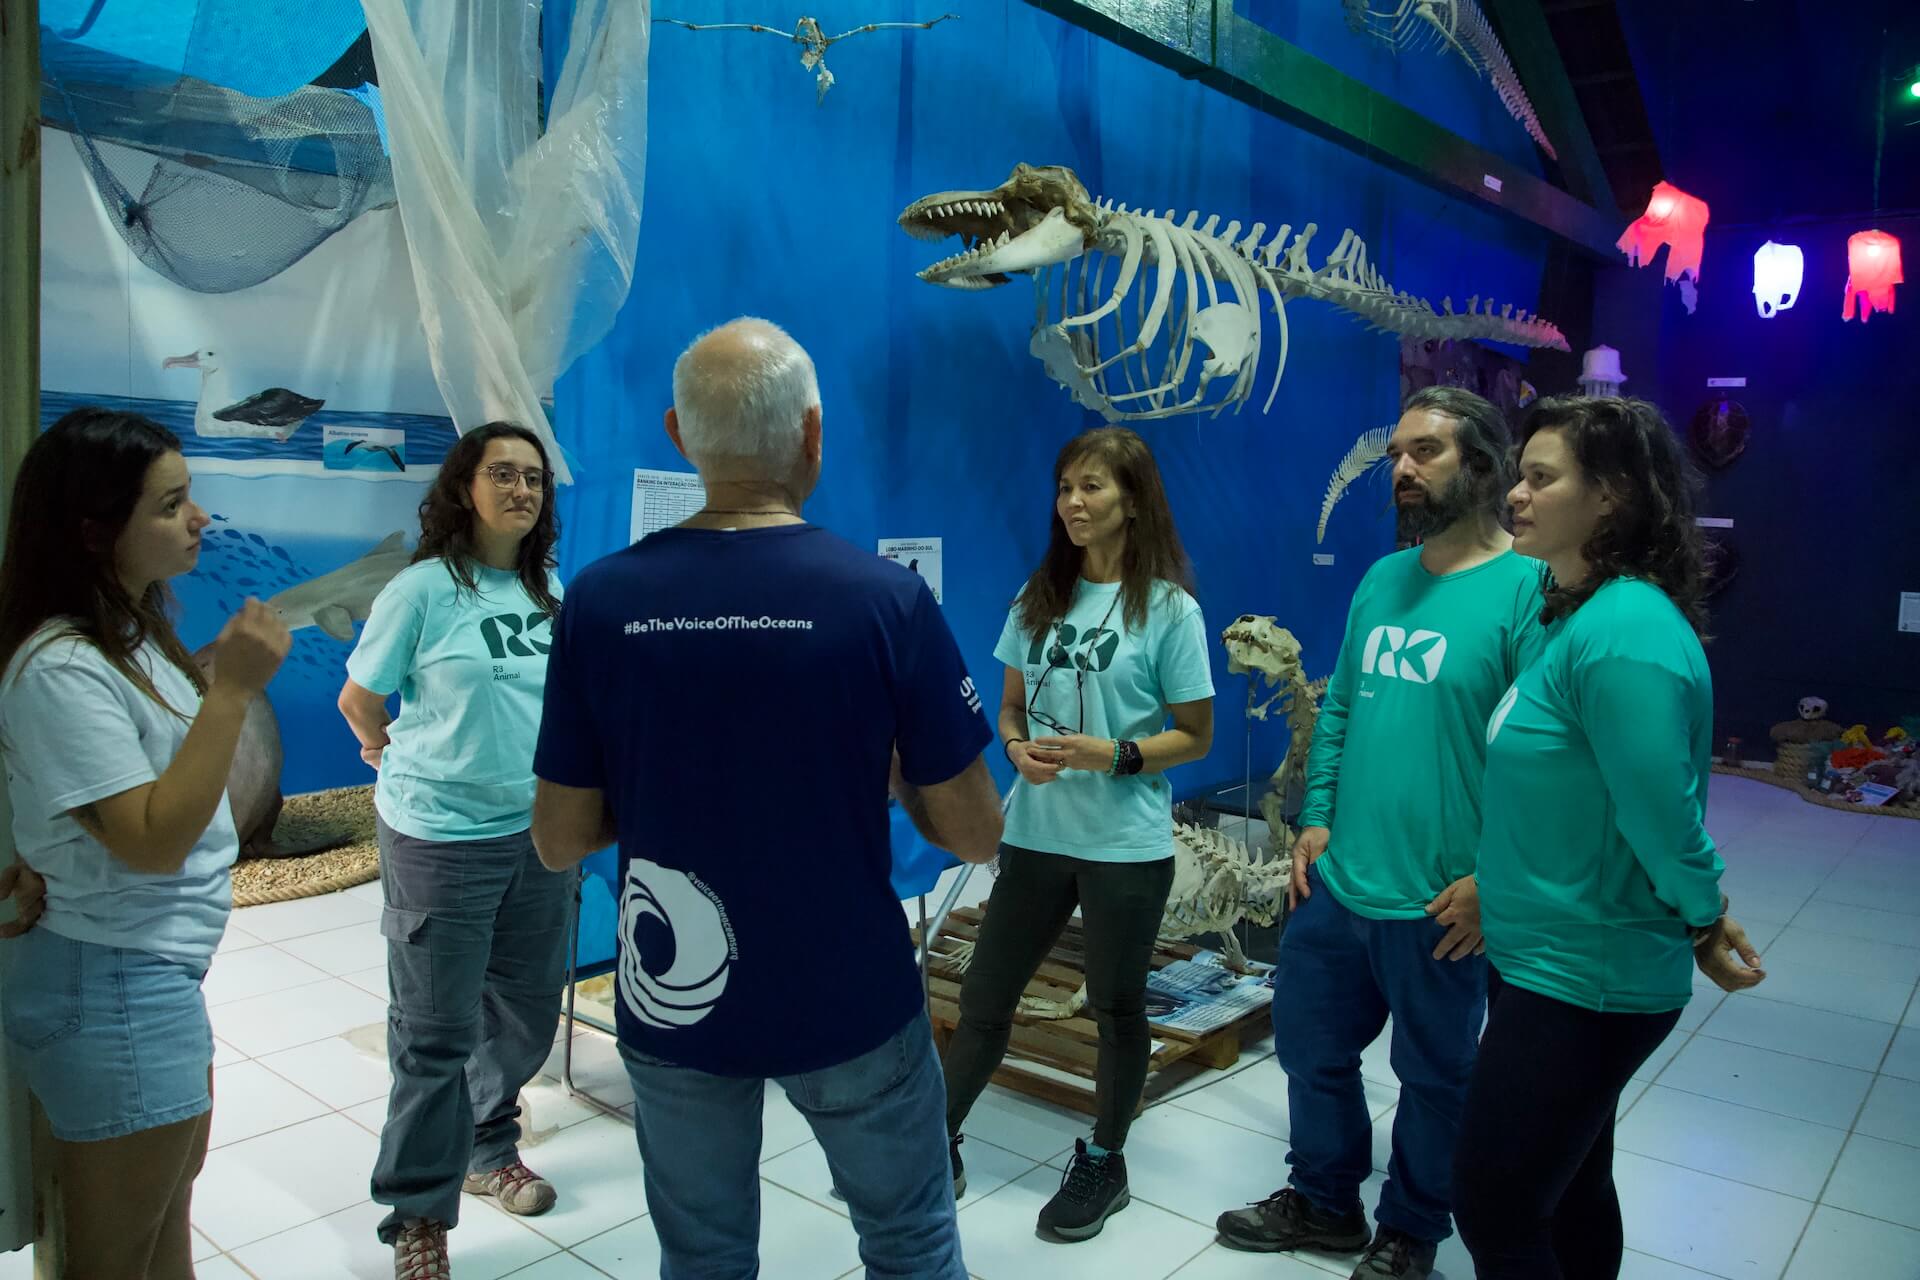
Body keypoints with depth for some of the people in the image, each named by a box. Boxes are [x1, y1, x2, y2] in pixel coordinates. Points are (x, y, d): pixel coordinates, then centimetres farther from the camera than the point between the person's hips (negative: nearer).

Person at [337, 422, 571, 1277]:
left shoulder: (549, 591, 6)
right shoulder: (422, 588, -11)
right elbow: (360, 700, -1)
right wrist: (395, 753, 14)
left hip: (538, 830, 6)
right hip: (441, 837, -6)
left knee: (526, 1012, 16)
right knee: (437, 1032, 3)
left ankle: (487, 1152, 39)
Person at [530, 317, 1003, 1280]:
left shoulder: (600, 598, -11)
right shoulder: (885, 596, -16)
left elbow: (559, 841, -3)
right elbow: (975, 837, -10)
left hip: (672, 1004, 2)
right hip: (849, 1002, -2)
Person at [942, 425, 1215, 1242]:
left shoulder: (1169, 609, -8)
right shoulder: (1038, 595, 5)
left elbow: (1194, 737, -4)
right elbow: (1011, 708, 11)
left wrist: (1115, 756, -20)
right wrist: (1018, 748, -11)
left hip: (1126, 845, -4)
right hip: (1036, 833, 4)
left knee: (1116, 1008, 13)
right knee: (983, 997, 11)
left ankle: (1102, 1164, 32)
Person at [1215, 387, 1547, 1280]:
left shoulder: (1527, 588, -15)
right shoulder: (1381, 580, 8)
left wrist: (1489, 879, -18)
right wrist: (1316, 819, 6)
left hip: (1441, 903, -6)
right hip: (1336, 882, 7)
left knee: (1434, 1078, 15)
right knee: (1309, 1046, 20)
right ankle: (1323, 1199, 43)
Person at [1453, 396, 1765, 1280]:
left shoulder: (1624, 631, -24)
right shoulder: (1572, 615, 7)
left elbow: (1660, 810, -24)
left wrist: (1706, 926, -9)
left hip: (1580, 979, -9)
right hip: (1552, 961, 9)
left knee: (1495, 1207, 3)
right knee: (1569, 1188, 23)